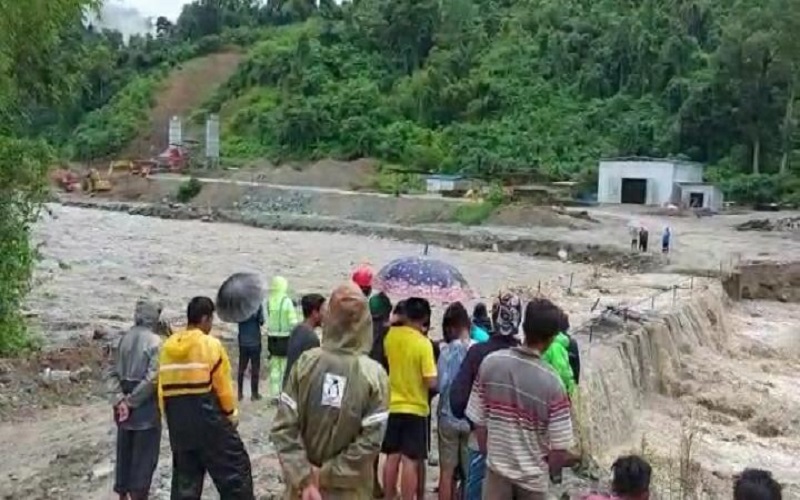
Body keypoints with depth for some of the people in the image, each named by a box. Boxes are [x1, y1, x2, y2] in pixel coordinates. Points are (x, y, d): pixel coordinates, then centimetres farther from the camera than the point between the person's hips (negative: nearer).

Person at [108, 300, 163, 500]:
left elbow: (113, 372, 1)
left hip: (124, 404, 6)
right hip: (146, 405, -6)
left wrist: (120, 399, -5)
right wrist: (132, 401, -12)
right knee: (144, 455, 5)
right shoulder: (154, 342, -14)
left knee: (124, 451, 17)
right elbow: (152, 378, -21)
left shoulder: (125, 339, 4)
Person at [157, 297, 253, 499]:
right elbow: (223, 386, -8)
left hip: (179, 423, 6)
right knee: (235, 470, 6)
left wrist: (171, 418, 18)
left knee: (185, 479, 13)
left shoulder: (167, 347, 6)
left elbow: (162, 389, 8)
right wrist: (231, 414, 7)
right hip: (209, 420, -6)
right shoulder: (210, 345, -11)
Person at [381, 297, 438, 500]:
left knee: (392, 457, 14)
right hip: (415, 409, -5)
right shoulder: (424, 343, -18)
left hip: (393, 406, 5)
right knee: (411, 461, 1)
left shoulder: (390, 335, -2)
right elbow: (431, 382, -19)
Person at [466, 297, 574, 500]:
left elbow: (478, 422, -3)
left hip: (497, 470, 2)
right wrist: (549, 472, 7)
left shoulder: (490, 363, -11)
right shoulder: (551, 383, -20)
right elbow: (560, 449, -15)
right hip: (534, 476, -2)